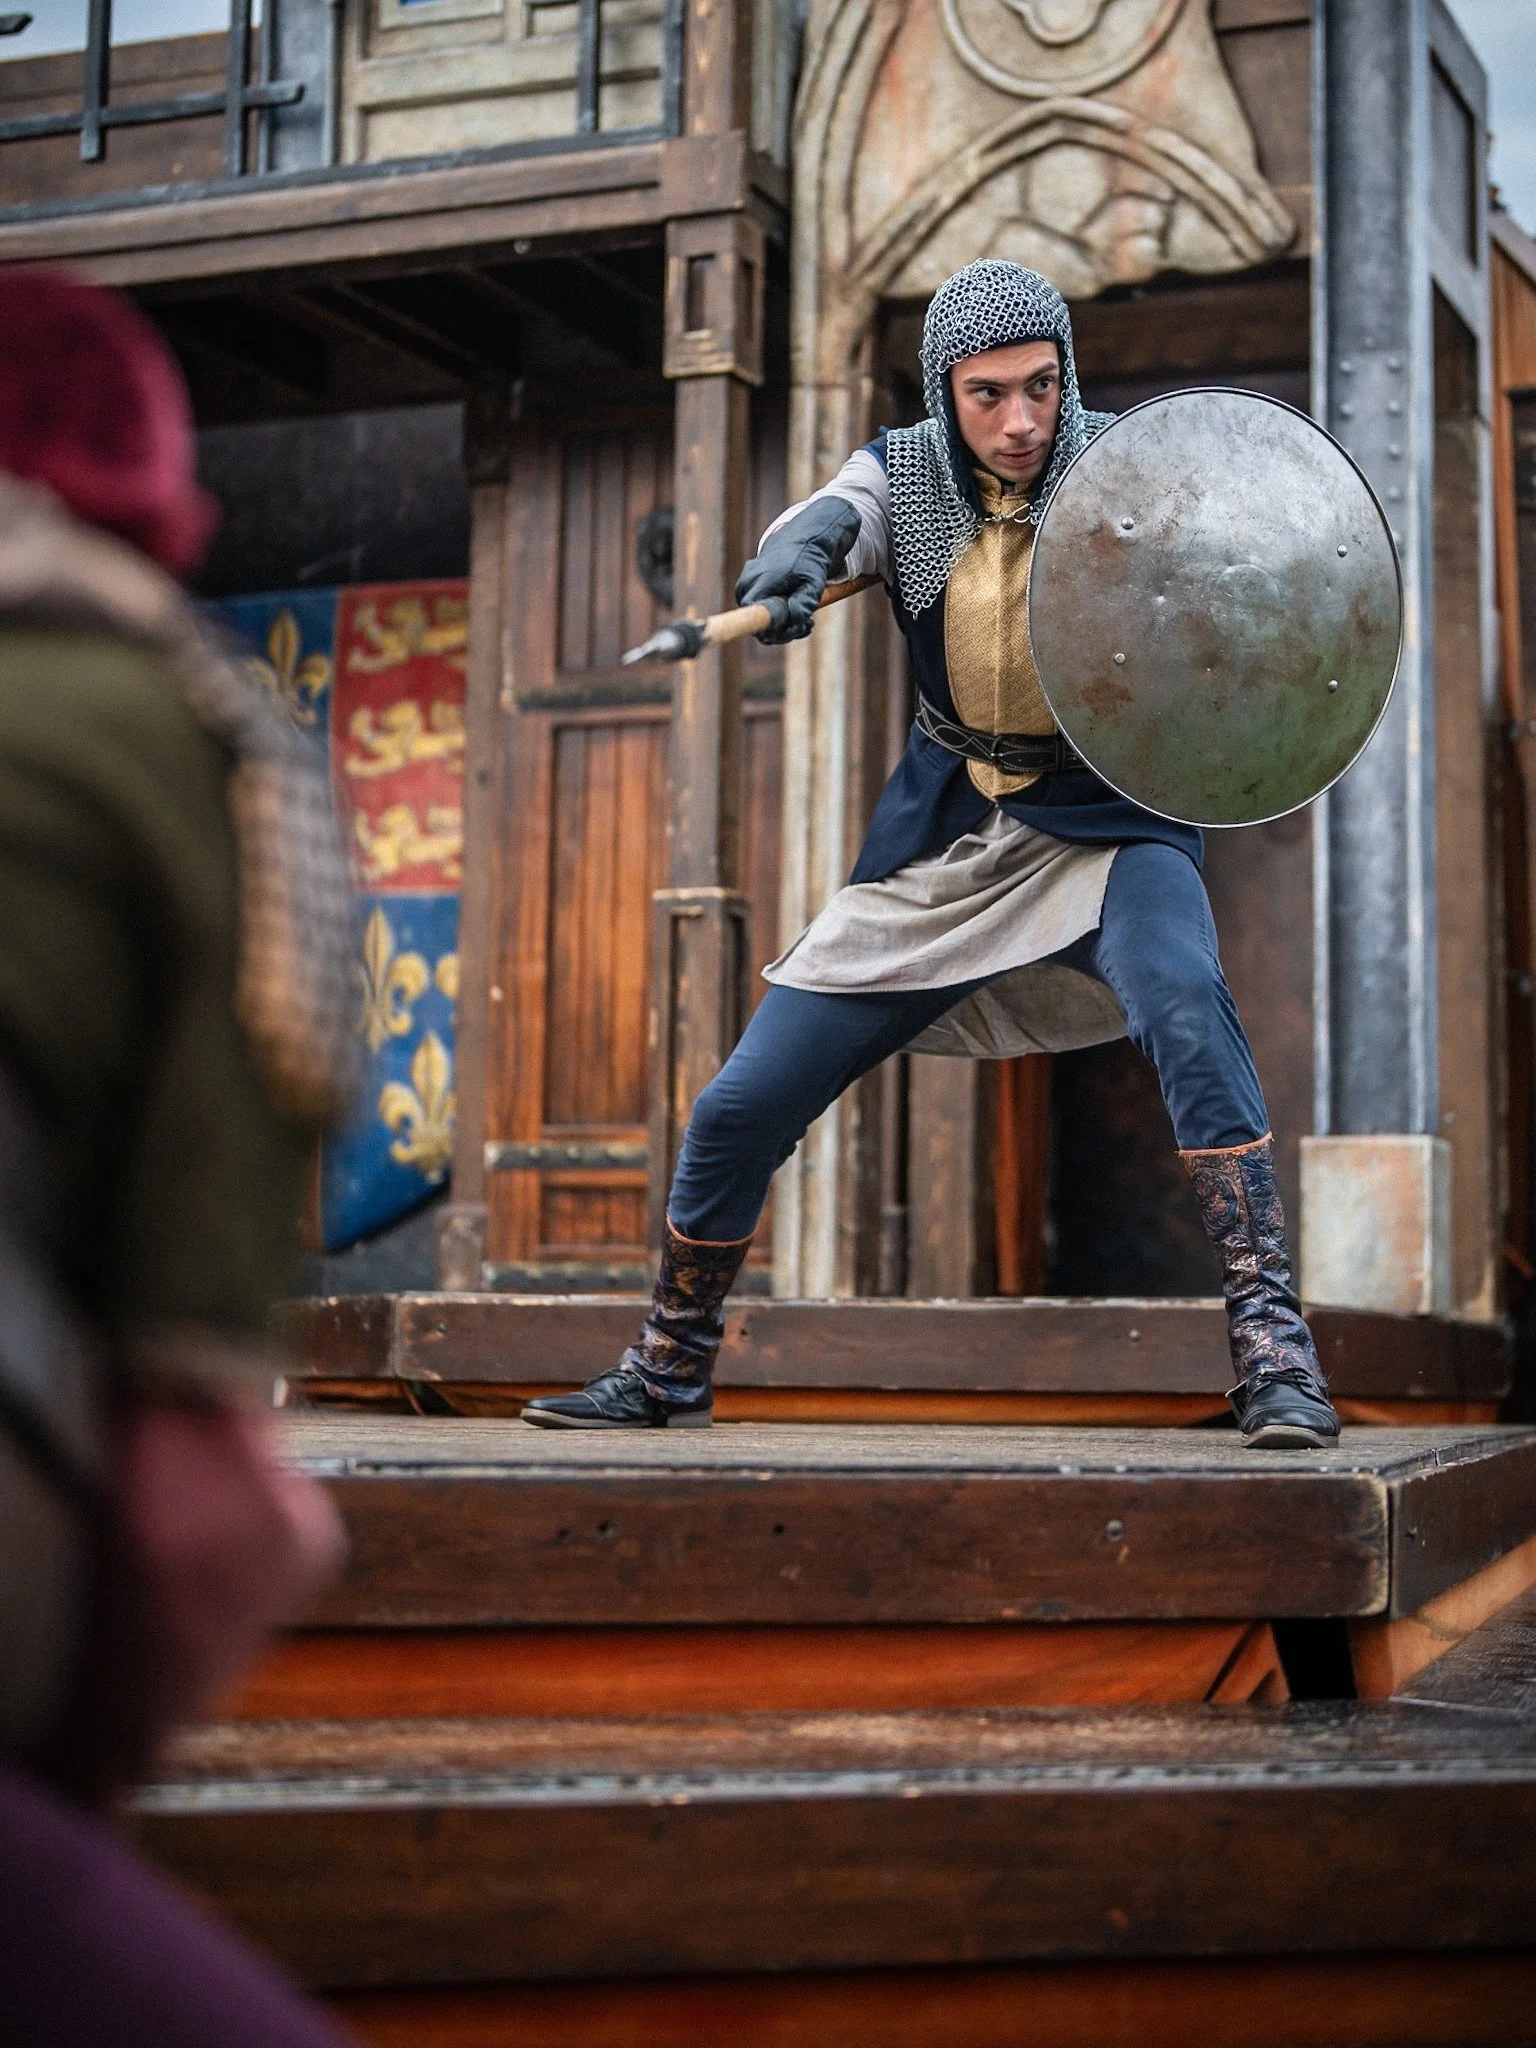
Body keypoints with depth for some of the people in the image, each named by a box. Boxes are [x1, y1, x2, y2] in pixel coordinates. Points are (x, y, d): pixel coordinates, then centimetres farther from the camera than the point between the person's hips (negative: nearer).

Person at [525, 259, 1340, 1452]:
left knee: (1187, 1006, -36)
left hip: (1106, 824, -3)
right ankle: (668, 1374, 25)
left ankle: (1274, 1346, -29)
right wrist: (792, 561, -47)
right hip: (943, 842, 3)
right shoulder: (903, 474, -4)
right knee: (738, 1113, 2)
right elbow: (821, 526, -23)